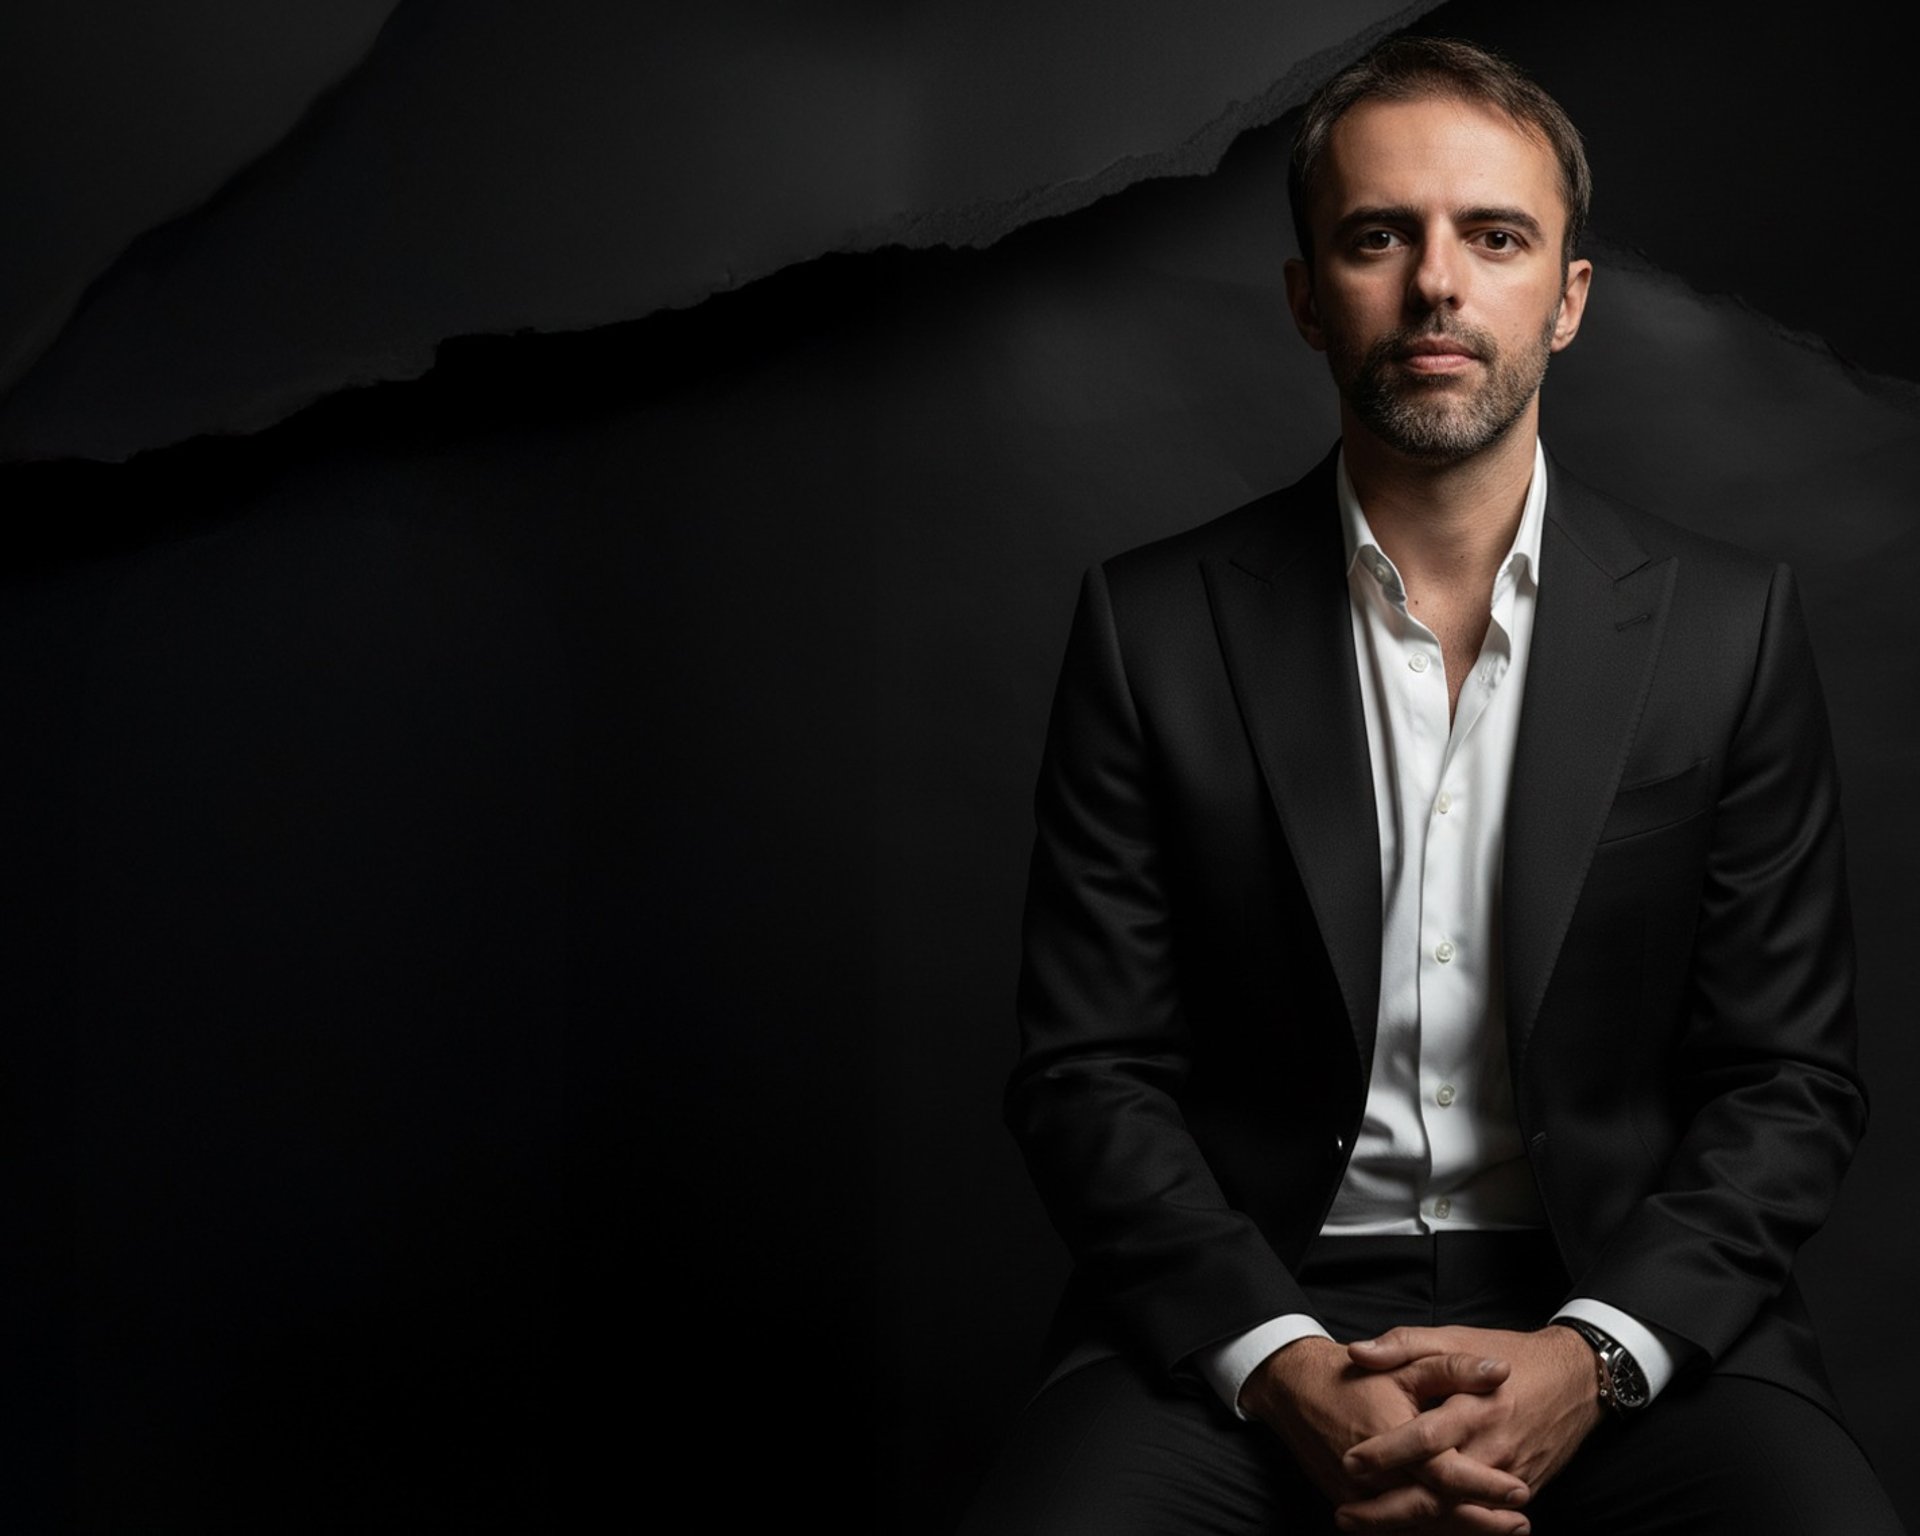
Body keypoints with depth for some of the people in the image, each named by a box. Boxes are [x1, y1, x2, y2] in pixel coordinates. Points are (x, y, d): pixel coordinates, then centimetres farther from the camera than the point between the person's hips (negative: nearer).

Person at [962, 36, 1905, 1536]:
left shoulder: (1728, 624, 3)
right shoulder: (1157, 625, 1)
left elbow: (1791, 1079, 3)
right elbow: (1089, 1073, 0)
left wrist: (1593, 1356, -14)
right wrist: (1284, 1373, -15)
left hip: (1628, 1307, 1)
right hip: (1251, 1305, -1)